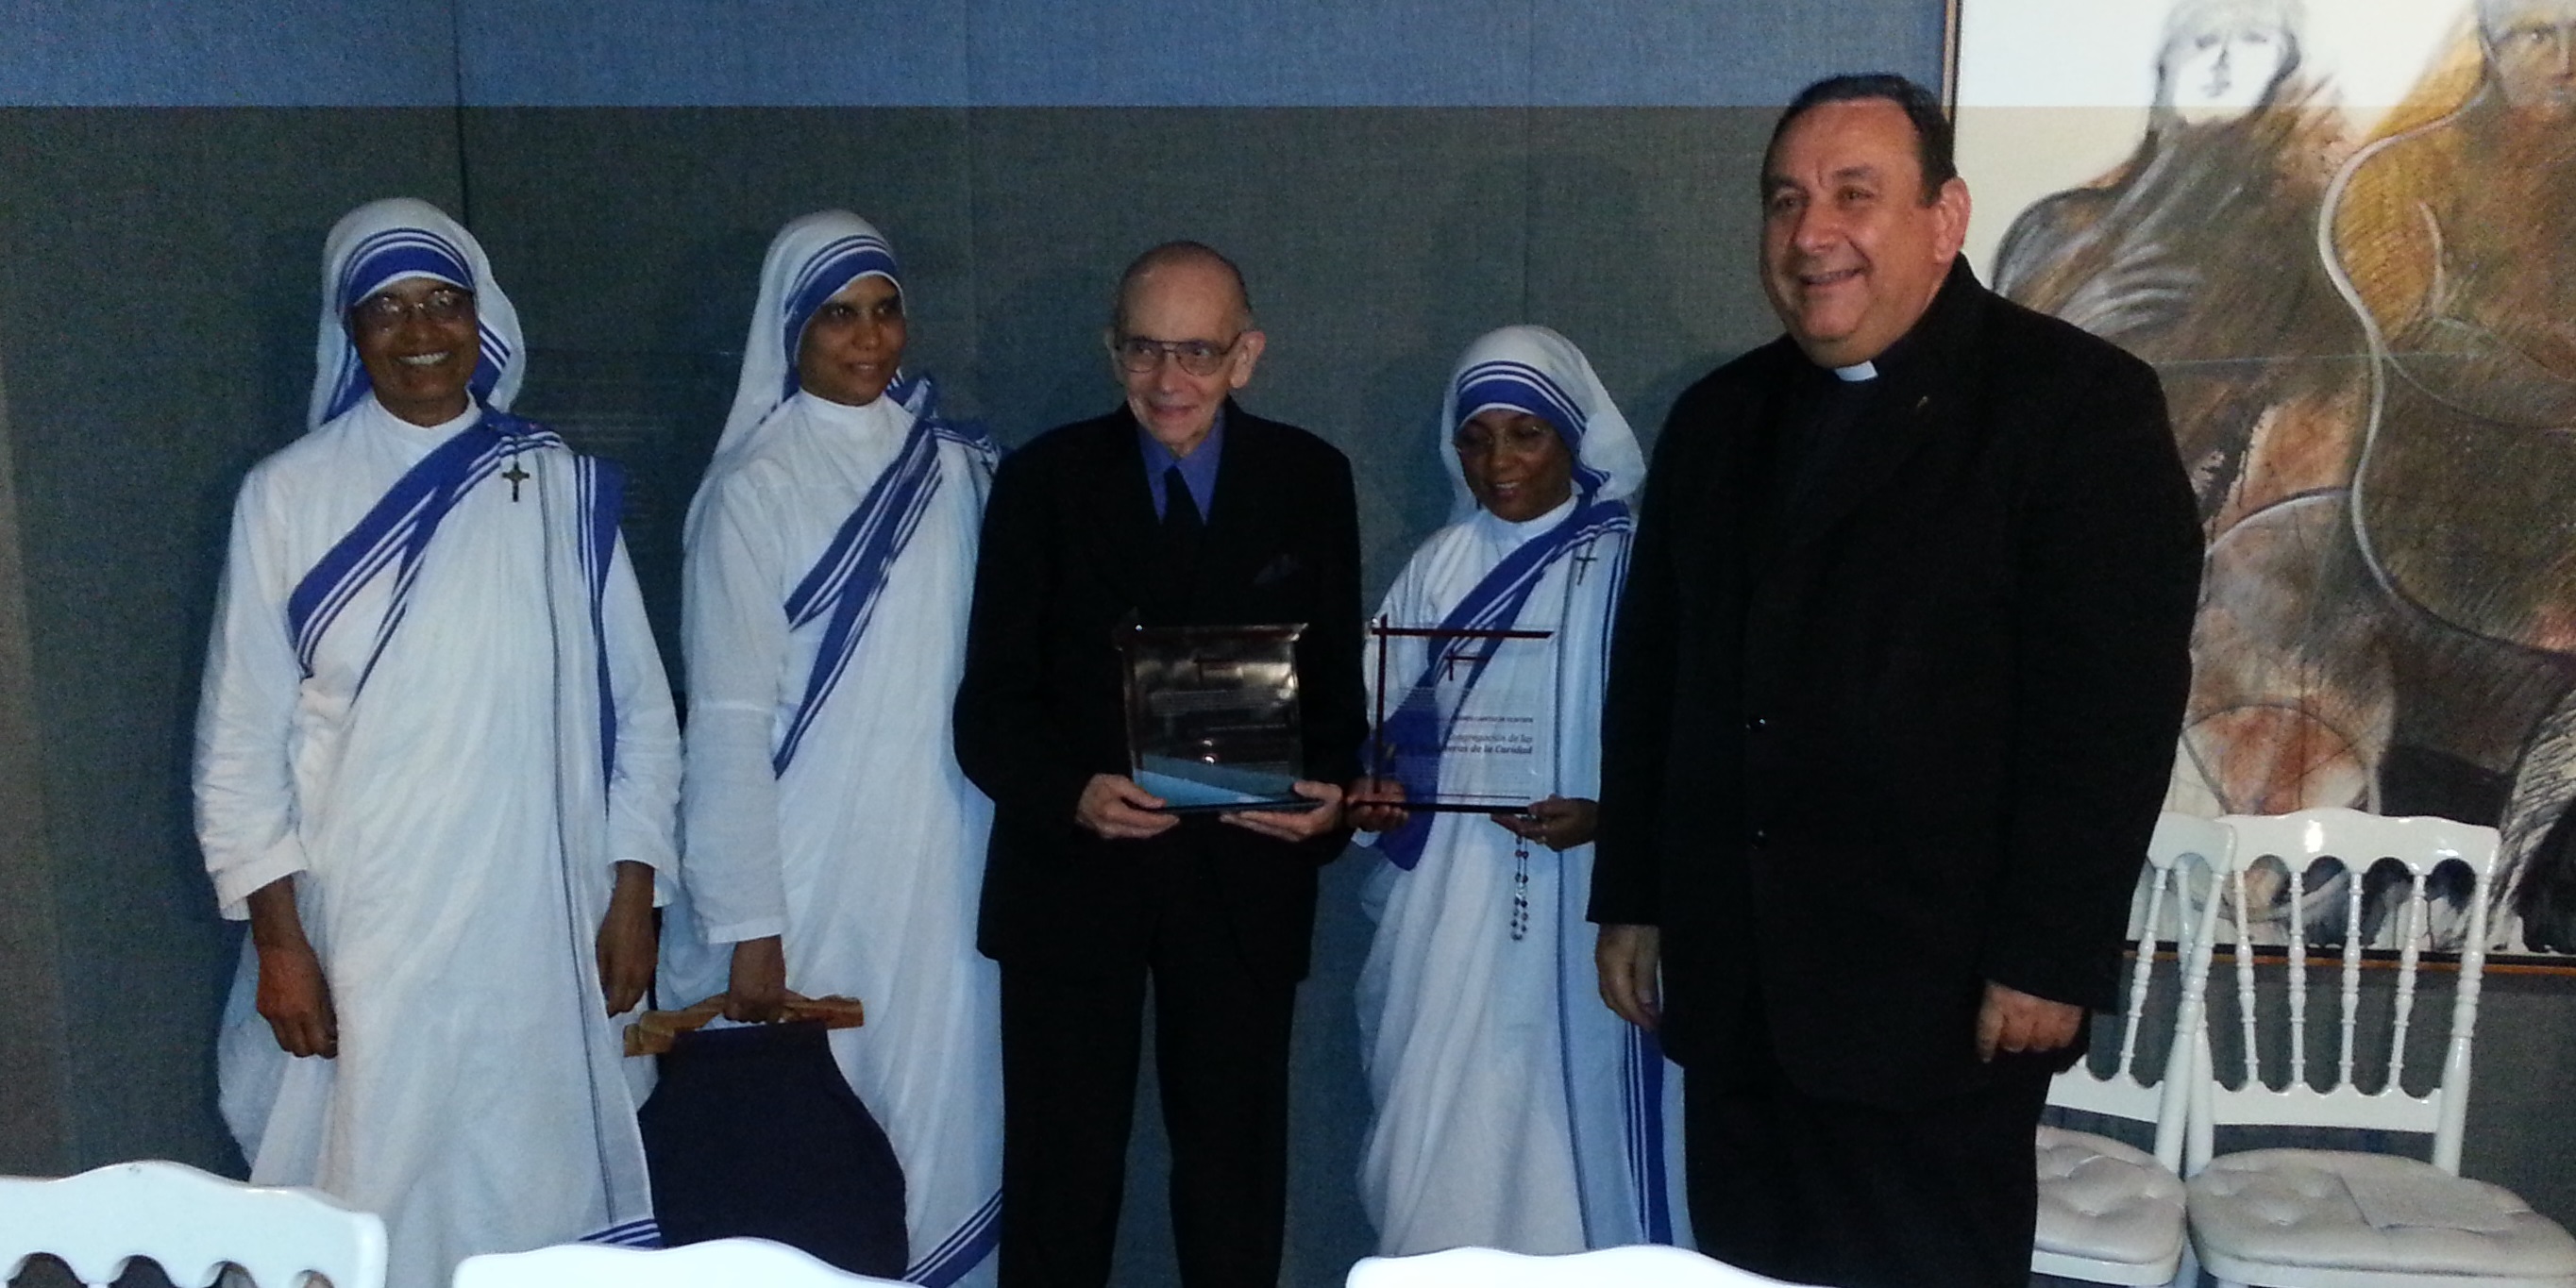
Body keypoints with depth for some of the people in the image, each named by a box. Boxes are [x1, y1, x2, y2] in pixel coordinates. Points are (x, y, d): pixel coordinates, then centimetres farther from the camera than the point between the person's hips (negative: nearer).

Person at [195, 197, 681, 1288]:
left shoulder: (558, 486, 3)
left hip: (542, 925, 1)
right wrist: (278, 940, -4)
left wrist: (632, 898, 2)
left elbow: (638, 708, 5)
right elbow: (242, 738, 1)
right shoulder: (289, 494, -1)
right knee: (376, 1200, 3)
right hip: (363, 930, -1)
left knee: (538, 1178, 9)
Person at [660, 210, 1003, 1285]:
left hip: (946, 862, 4)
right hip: (814, 870, -4)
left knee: (936, 1113, 9)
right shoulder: (755, 488, -6)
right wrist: (747, 925, -12)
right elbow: (728, 720, -9)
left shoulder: (959, 469, 6)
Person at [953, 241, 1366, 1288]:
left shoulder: (1310, 480, 2)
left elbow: (1336, 681, 5)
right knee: (1060, 1166, 10)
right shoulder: (1043, 480, -1)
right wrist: (1074, 793, -22)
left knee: (1236, 1162, 13)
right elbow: (990, 705, -3)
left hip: (1244, 877, 1)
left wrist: (1330, 797, -14)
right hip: (1071, 875, -1)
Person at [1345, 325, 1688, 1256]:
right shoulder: (1440, 567, 9)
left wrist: (1608, 813, -20)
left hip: (1578, 910, -3)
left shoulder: (1628, 566, -4)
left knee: (1566, 1125, 2)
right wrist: (1373, 788, -7)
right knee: (1441, 1135, 8)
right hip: (1450, 908, 4)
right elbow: (1389, 722, 12)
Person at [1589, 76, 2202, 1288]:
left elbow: (2114, 705, -12)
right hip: (1728, 985, 5)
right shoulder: (1716, 418, 13)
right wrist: (1630, 900, 13)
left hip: (1938, 994, -5)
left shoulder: (2080, 402, -6)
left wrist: (2050, 958, -15)